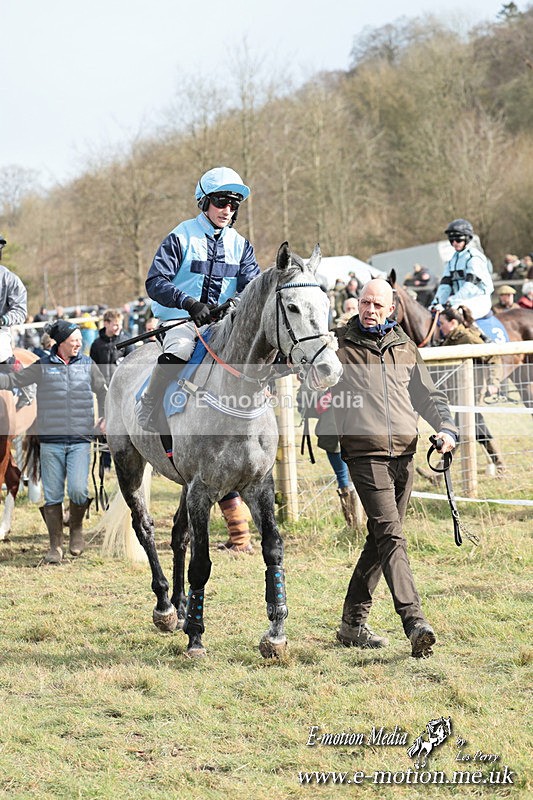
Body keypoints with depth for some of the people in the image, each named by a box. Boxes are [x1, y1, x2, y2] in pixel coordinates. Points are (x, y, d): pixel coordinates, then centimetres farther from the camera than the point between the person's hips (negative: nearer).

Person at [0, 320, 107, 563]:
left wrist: (105, 417, 7)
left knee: (78, 490, -14)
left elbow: (103, 391, 18)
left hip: (80, 440, 0)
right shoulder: (43, 366, 3)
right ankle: (55, 546, 13)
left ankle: (76, 527, 16)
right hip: (50, 440, 0)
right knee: (52, 495, 2)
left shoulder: (87, 365, 7)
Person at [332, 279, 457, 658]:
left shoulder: (406, 347, 15)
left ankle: (353, 623, 20)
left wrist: (446, 427, 1)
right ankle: (415, 623, -25)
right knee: (391, 537, -16)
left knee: (380, 540, 10)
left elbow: (428, 395, 18)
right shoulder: (341, 346, 2)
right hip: (366, 454, -5)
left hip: (404, 455, 5)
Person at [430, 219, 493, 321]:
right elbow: (445, 284, 8)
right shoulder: (452, 260, 15)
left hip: (478, 300, -8)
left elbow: (470, 285, -20)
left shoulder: (475, 257, -9)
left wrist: (453, 301, -28)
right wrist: (437, 302, -9)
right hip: (460, 300, 8)